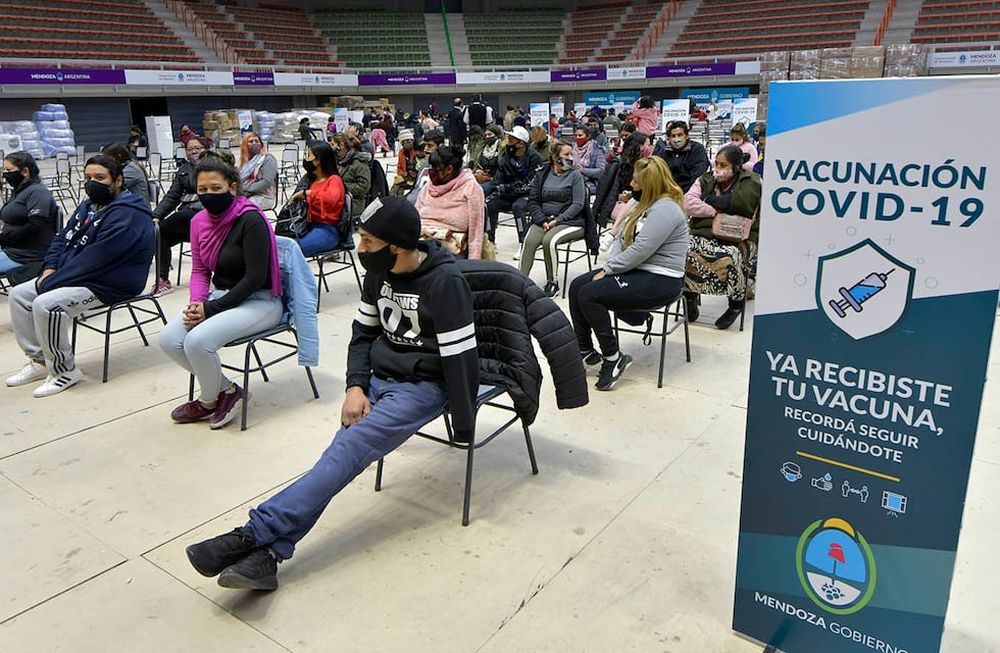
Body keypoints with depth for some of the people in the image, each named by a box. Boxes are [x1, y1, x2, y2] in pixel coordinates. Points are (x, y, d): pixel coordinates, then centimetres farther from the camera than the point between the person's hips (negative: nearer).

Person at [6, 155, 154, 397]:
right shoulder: (89, 205, 12)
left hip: (108, 285, -10)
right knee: (18, 294, 6)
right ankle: (39, 360, 12)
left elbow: (94, 259, -25)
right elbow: (63, 238, 17)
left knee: (45, 304, -27)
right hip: (77, 276, 10)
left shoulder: (126, 216, -21)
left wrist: (49, 282, -20)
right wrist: (50, 268, -2)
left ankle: (65, 371, -10)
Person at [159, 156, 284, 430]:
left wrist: (211, 309, -19)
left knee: (197, 341, -26)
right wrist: (196, 303, -11)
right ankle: (226, 390, 6)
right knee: (168, 340, -13)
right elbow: (199, 270, 10)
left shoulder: (251, 220, -17)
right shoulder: (200, 221, 5)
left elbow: (255, 277, -20)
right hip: (221, 295, 7)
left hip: (259, 301, -7)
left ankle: (209, 401, 4)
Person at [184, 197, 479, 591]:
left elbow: (461, 359, -16)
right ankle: (267, 550, -26)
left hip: (423, 386, -6)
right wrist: (356, 386, -2)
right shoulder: (380, 272, 5)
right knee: (345, 450, -17)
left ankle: (257, 534, -25)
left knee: (350, 448, -23)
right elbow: (363, 333, 13)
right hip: (380, 377, 6)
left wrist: (464, 430, -12)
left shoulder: (445, 281, -17)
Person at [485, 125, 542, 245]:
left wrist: (507, 187, -20)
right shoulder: (506, 156, 8)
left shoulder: (533, 157, -11)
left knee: (517, 207, -35)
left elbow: (530, 184, -18)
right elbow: (498, 178, 8)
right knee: (489, 205, -15)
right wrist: (492, 193, -10)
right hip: (508, 196, 6)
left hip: (527, 195, -6)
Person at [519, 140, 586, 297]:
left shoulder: (575, 175, 2)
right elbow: (533, 201, 7)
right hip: (543, 219, 3)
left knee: (549, 240, -30)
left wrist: (557, 220, -15)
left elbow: (578, 204, -6)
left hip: (570, 221, -3)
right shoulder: (542, 174, 10)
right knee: (529, 240, -26)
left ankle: (552, 282, -14)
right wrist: (543, 221, -9)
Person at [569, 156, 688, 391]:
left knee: (589, 294, -21)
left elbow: (640, 251, -24)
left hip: (660, 282, -10)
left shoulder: (665, 209, -17)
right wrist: (609, 267, -4)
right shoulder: (646, 204, 15)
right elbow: (621, 238, 13)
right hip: (638, 271, 10)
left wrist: (608, 270, -14)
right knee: (576, 286, -3)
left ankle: (614, 358, -9)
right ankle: (585, 349, 6)